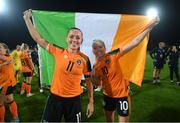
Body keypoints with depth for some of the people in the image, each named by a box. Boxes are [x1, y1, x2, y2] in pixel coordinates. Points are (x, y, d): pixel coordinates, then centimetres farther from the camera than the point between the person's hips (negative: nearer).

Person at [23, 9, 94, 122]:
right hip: (55, 97, 1)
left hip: (74, 99, 0)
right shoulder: (58, 52, -7)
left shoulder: (85, 59, -7)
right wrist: (27, 18, 4)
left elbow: (88, 81, 1)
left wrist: (91, 102, 1)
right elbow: (38, 39, -1)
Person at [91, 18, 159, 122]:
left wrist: (150, 27, -27)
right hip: (108, 95, 5)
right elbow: (98, 83, 7)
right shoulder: (96, 66, -4)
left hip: (122, 94, -4)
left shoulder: (113, 56, -19)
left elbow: (134, 43, -24)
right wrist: (93, 76, -15)